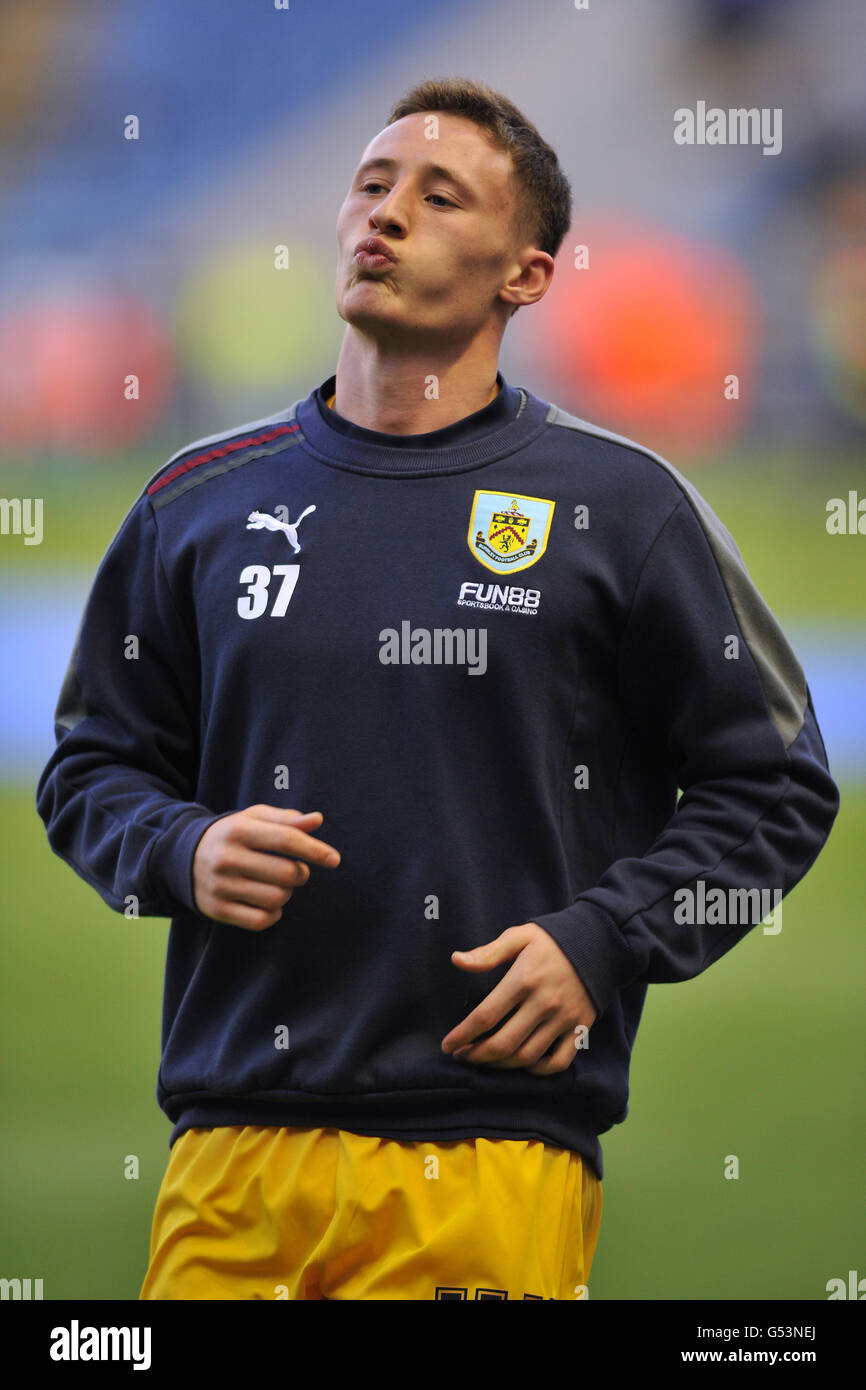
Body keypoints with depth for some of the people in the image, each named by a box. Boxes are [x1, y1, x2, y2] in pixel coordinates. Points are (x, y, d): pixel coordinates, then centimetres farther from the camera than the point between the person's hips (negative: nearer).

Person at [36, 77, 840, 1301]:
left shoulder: (616, 504, 4)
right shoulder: (202, 504, 12)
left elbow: (775, 783, 8)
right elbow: (91, 764, 20)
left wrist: (599, 943, -5)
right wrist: (184, 852, -1)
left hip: (494, 1153, -3)